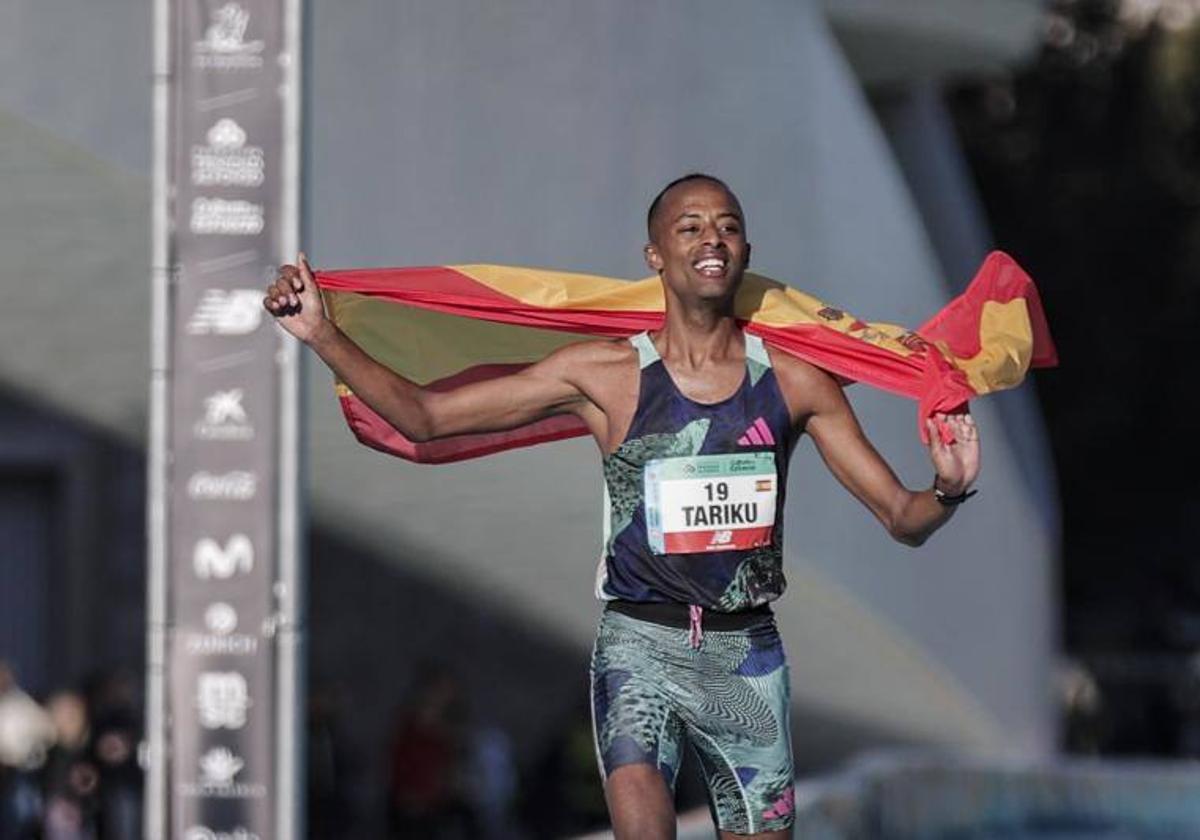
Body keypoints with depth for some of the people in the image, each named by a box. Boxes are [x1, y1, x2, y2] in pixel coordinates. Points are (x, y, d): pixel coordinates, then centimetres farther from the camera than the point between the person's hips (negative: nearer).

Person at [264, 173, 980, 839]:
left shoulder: (795, 382, 2)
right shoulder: (605, 375, -2)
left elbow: (903, 519, 4)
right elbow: (423, 416, 0)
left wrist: (949, 490, -19)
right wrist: (323, 334, -9)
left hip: (747, 652, 3)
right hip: (641, 643, -3)